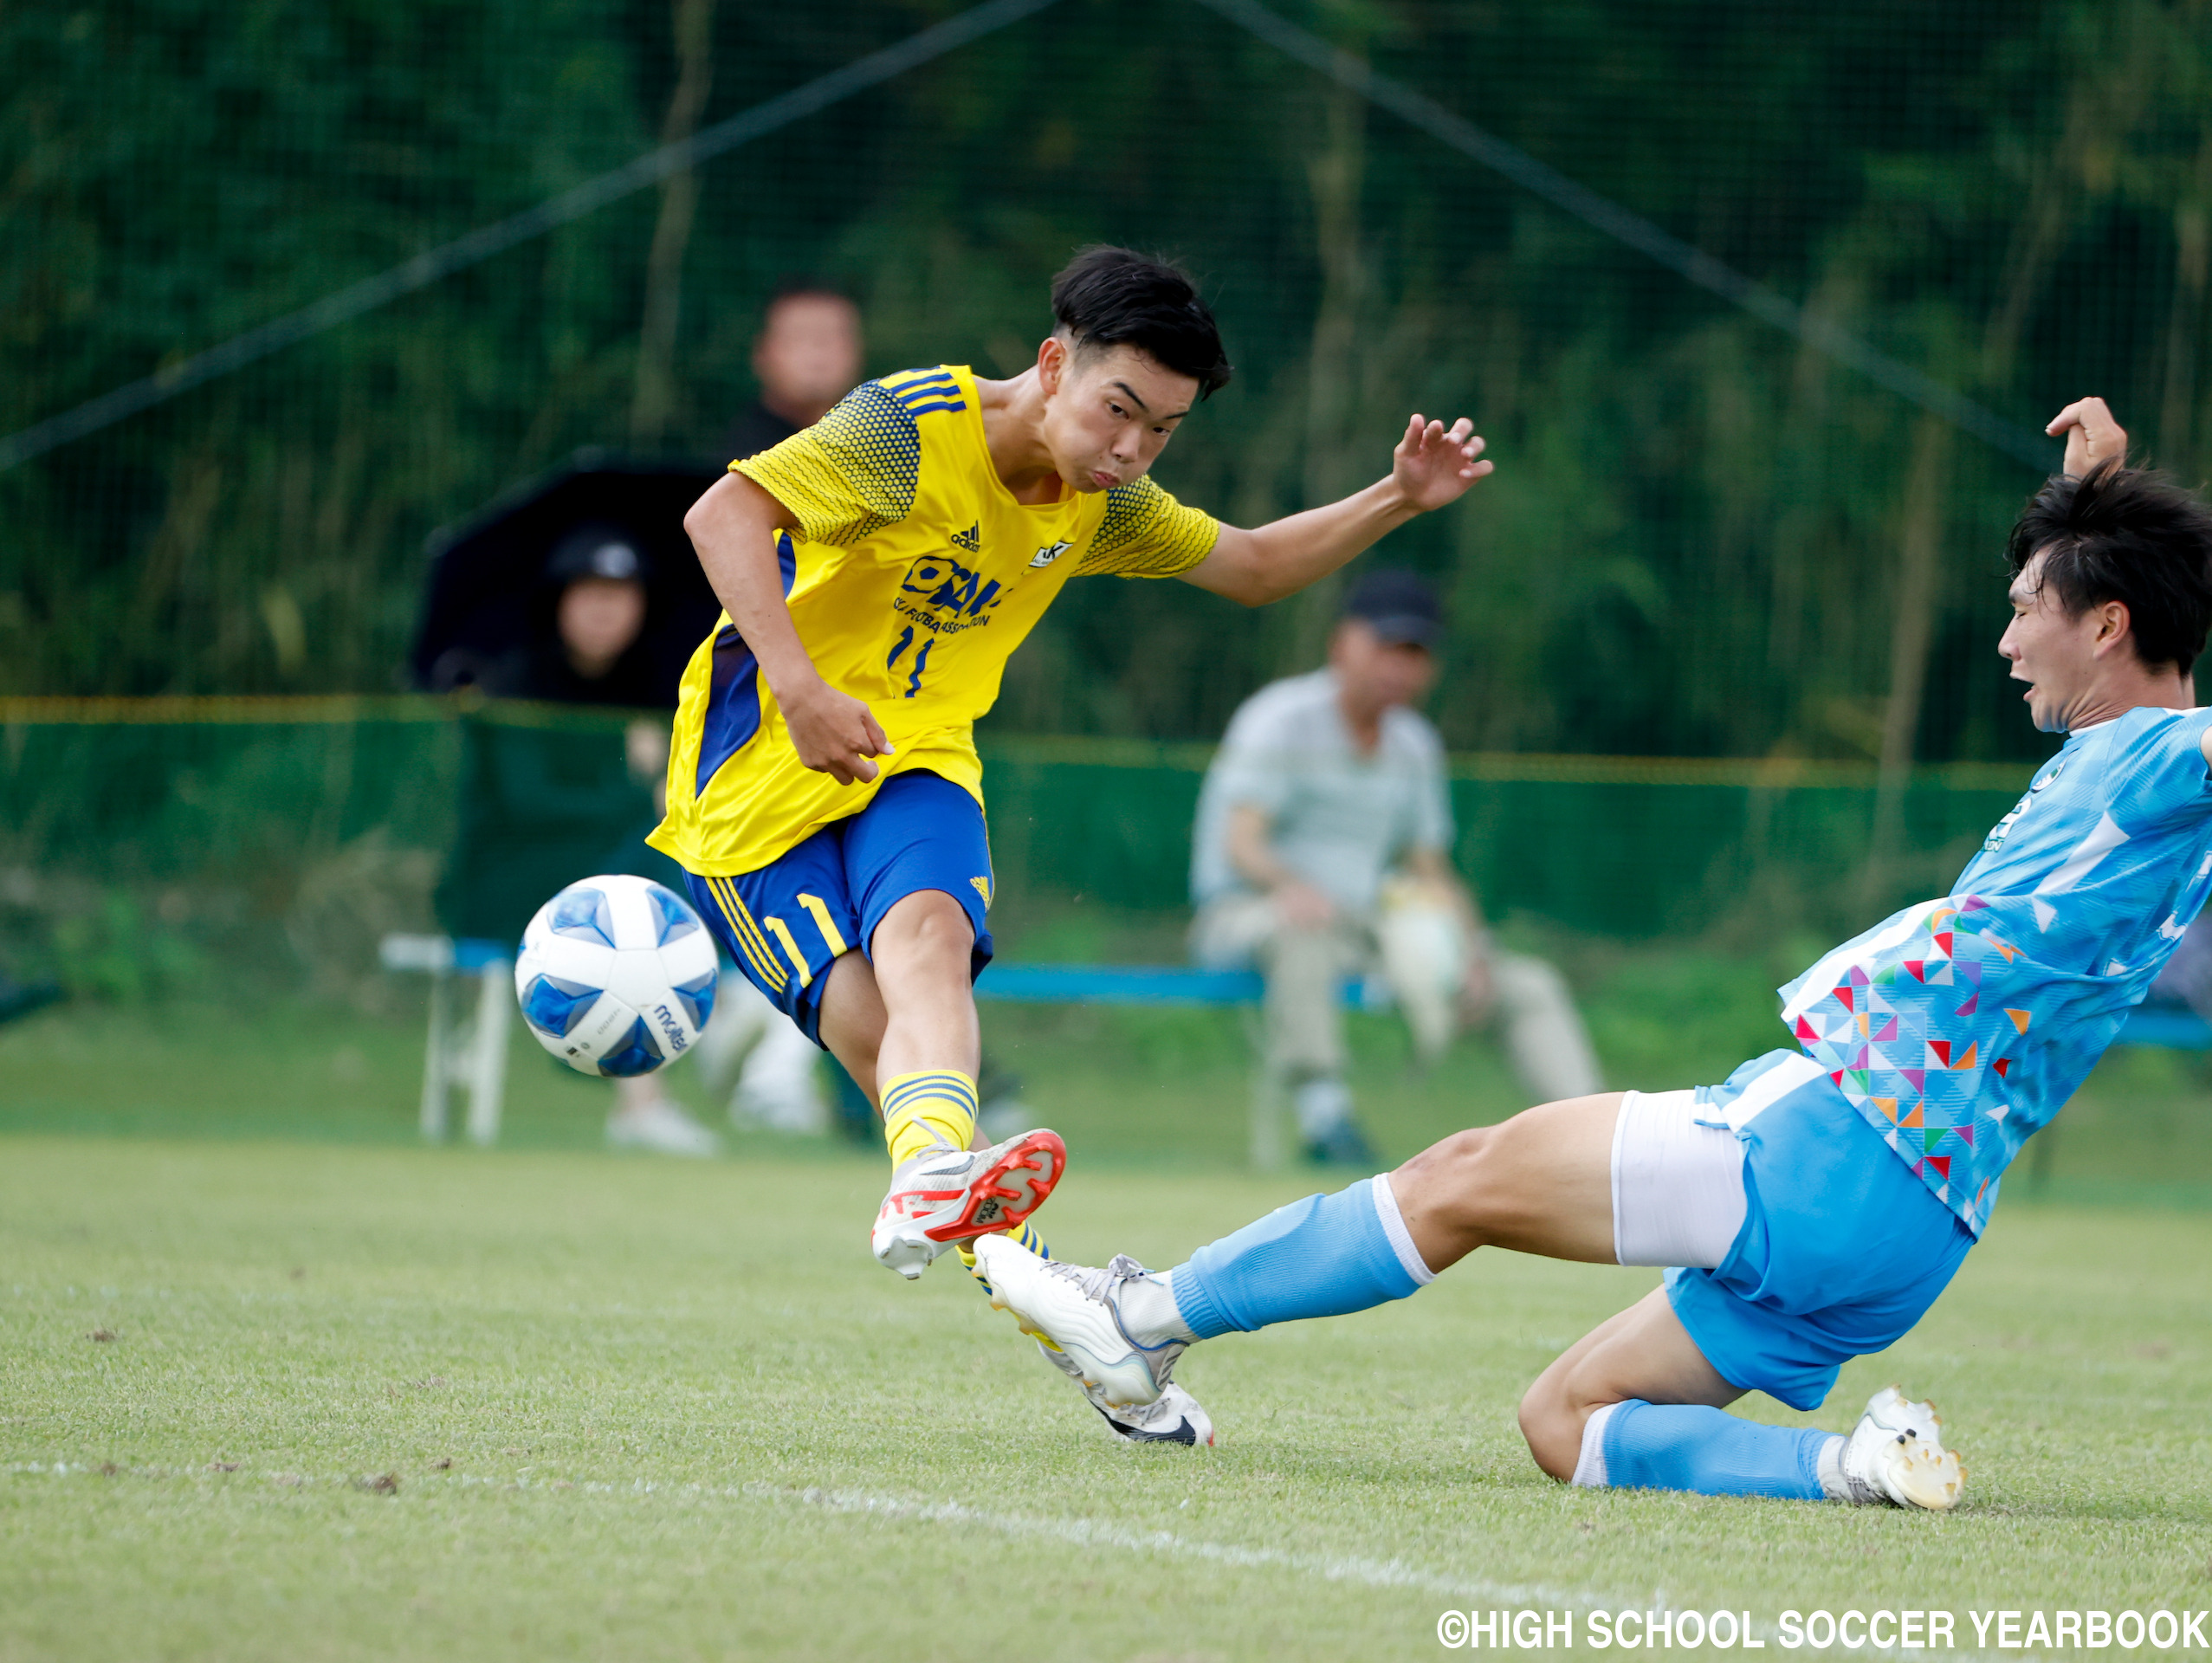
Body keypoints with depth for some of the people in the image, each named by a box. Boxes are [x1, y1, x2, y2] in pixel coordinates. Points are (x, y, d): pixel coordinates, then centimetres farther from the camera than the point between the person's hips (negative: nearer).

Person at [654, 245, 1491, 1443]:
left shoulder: (1102, 503, 5)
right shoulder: (915, 426, -17)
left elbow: (1253, 567, 20)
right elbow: (724, 513, -25)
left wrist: (1396, 501, 4)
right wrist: (799, 691, -33)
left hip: (915, 758, 3)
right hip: (762, 760, -3)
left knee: (925, 931, -30)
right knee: (866, 1023, -21)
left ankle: (932, 1187, -55)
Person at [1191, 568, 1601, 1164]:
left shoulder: (1415, 746, 13)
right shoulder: (1282, 721, -10)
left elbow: (1431, 870, 13)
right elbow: (1241, 840, -23)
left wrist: (1471, 952, -7)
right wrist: (1292, 887, -46)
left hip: (1362, 930, 7)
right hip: (1244, 911, -7)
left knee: (1530, 985, 0)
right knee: (1304, 931, -43)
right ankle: (1321, 1108, -49)